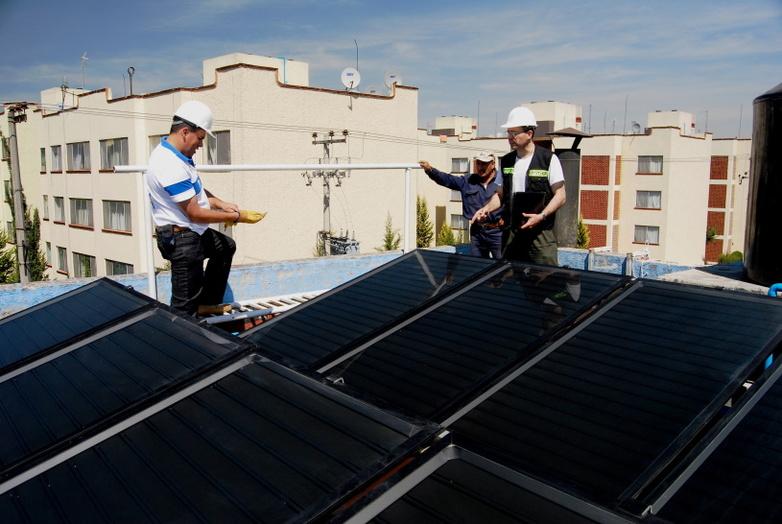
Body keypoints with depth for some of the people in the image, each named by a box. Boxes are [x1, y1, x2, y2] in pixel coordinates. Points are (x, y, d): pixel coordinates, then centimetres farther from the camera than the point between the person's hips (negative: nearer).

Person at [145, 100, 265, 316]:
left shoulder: (174, 154, 5)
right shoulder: (170, 166, -28)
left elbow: (196, 190, 17)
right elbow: (195, 214, -25)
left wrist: (221, 203, 0)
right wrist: (237, 217, -18)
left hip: (194, 232, 11)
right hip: (181, 238, -11)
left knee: (226, 247, 32)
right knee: (185, 306, -5)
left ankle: (207, 303, 36)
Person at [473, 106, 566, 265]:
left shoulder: (548, 159, -3)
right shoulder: (506, 161, 12)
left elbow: (560, 196, -5)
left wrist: (541, 216, -19)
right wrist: (487, 208, 0)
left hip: (541, 233, -4)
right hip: (510, 233, 5)